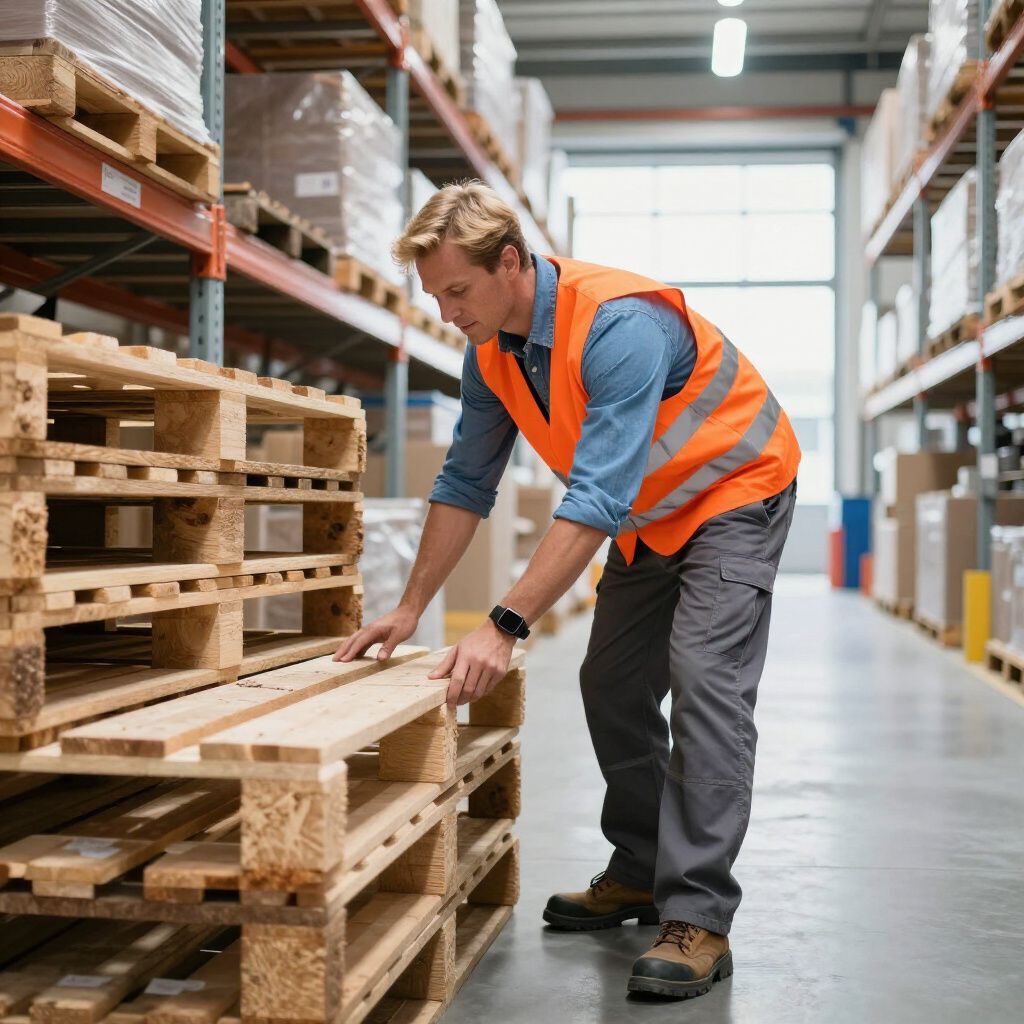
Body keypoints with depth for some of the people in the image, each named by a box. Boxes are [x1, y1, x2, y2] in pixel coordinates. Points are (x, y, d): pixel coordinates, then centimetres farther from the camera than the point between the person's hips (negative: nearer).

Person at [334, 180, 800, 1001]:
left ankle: (698, 919, -18)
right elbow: (466, 482, 2)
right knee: (613, 687, 6)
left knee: (703, 680, -19)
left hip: (735, 494, -8)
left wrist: (506, 626, -43)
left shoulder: (619, 325, -35)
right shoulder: (491, 351, -8)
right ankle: (642, 873, 21)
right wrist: (411, 608, -1)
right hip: (647, 517, 8)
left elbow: (596, 497, -40)